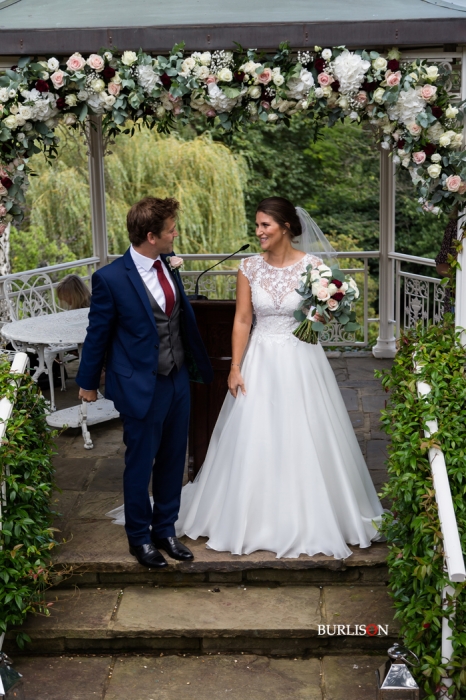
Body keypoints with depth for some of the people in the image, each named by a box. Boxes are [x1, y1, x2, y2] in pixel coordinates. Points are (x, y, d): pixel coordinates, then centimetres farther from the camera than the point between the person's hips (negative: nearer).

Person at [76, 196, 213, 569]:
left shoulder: (169, 263, -1)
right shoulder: (111, 278, -19)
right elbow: (98, 333, -7)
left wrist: (198, 363, 17)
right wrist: (88, 382, 4)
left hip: (178, 380, 6)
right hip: (141, 387, -6)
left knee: (173, 462, 17)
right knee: (140, 465, 10)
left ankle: (165, 529, 35)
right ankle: (140, 537, 30)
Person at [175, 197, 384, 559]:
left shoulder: (312, 265, -7)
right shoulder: (250, 267, -1)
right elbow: (242, 319, 1)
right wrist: (236, 367, -3)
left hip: (302, 362, -2)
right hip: (261, 360, 2)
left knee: (303, 441, 4)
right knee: (254, 442, 6)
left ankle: (306, 520, 21)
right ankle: (257, 520, 23)